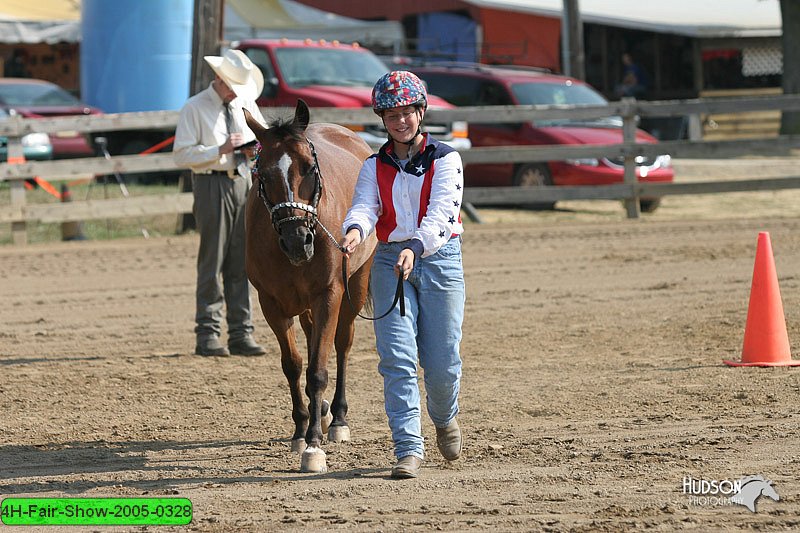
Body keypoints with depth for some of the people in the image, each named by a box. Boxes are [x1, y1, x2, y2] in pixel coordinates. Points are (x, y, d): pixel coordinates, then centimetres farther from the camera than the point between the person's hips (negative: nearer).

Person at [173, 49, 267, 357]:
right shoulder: (194, 109, -4)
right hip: (212, 183, -5)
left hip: (243, 181, 5)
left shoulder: (246, 104, 12)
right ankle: (207, 335, -1)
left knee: (242, 262, 5)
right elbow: (182, 155, -10)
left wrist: (256, 150, 1)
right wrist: (221, 150, -20)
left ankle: (241, 334, 8)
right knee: (212, 261, -5)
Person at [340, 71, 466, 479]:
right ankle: (408, 448, -8)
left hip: (439, 258, -2)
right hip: (390, 262, 2)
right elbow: (365, 205, -9)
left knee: (442, 362, 0)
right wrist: (355, 229, -34)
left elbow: (440, 212, -17)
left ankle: (445, 418, 33)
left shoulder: (444, 159, -2)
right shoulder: (375, 166, 9)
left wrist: (416, 247, -36)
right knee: (397, 357, -10)